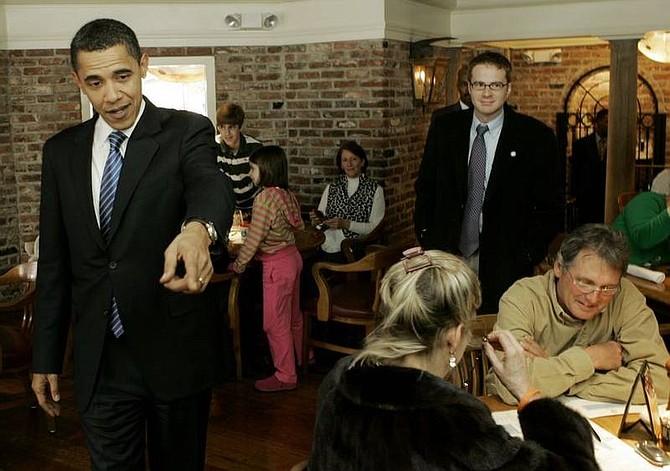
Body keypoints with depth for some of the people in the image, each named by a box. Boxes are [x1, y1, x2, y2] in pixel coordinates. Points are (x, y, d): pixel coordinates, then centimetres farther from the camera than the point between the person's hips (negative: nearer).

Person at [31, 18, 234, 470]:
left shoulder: (188, 132, -6)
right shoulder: (62, 151, 5)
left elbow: (211, 186, -28)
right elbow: (54, 263, 8)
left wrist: (198, 229, -51)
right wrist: (46, 357, 8)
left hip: (175, 349, -2)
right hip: (99, 360, 3)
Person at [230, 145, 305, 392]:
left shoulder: (264, 198, -21)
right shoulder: (287, 195, 3)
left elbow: (253, 239, -19)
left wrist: (237, 265, -6)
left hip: (277, 265, -8)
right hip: (293, 258, 9)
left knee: (275, 323, 3)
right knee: (292, 316, 23)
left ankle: (285, 376, 13)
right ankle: (300, 358, 40)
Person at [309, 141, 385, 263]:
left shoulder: (375, 190, 3)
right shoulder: (331, 188, 14)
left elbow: (375, 227, -4)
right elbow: (320, 219, 15)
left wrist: (346, 224, -15)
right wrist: (317, 220, -8)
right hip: (327, 250, 3)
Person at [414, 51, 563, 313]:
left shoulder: (536, 137, -4)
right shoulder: (443, 129, 5)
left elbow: (550, 208, -1)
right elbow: (425, 188, 13)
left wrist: (527, 257, -7)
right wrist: (426, 238, 5)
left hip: (504, 264, -2)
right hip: (447, 256, 2)